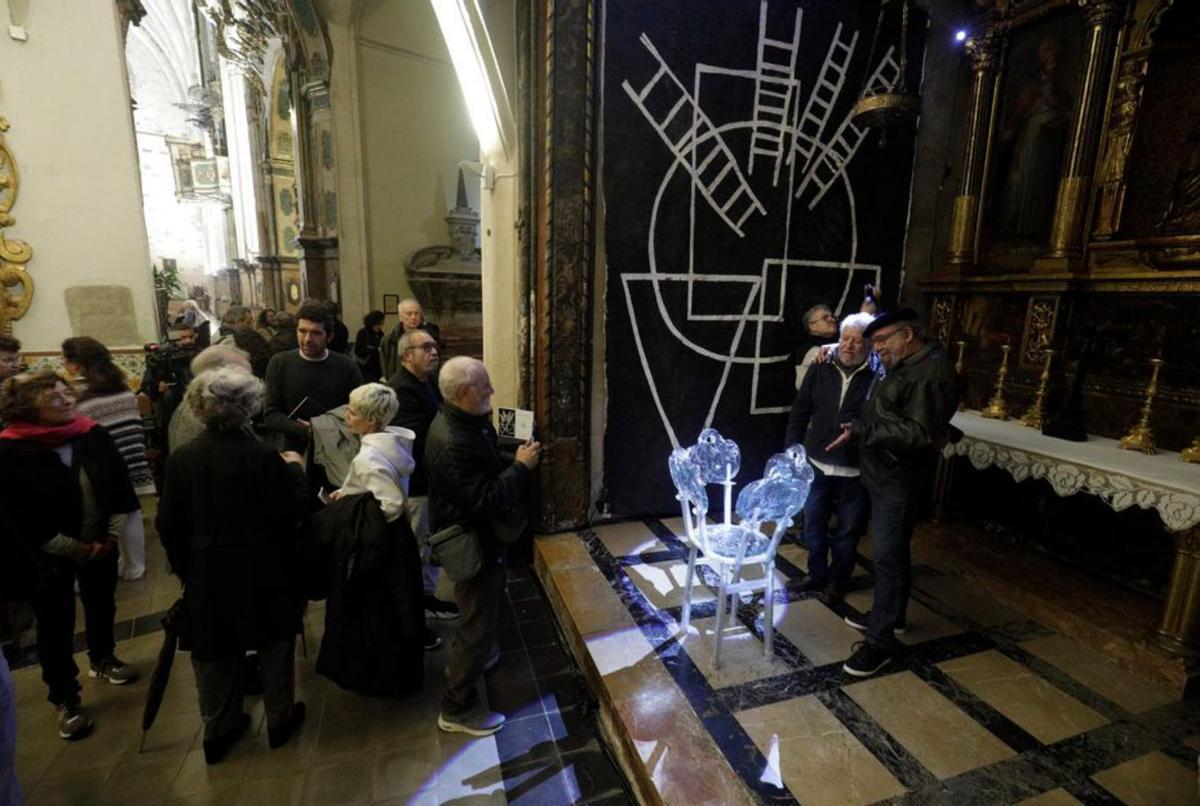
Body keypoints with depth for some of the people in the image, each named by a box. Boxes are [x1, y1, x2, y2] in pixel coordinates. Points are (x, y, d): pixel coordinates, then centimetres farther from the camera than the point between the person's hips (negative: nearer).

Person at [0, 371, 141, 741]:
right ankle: (66, 700, 25)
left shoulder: (93, 435, -9)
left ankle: (102, 658, 46)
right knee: (56, 626, 8)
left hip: (101, 545, 4)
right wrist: (76, 549, -13)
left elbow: (120, 488, -1)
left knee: (102, 605, 20)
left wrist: (111, 536, -6)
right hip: (49, 555, -3)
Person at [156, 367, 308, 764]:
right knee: (274, 644, 17)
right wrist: (295, 469, -1)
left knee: (213, 652, 20)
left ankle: (217, 730, 35)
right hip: (262, 573, -3)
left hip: (207, 576, 3)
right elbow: (293, 510, -16)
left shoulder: (182, 458, -9)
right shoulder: (264, 457, -21)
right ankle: (279, 719, 32)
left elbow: (168, 525, -2)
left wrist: (184, 567, 13)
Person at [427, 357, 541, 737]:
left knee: (487, 604, 30)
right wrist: (521, 467, -25)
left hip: (479, 535, 10)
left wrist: (512, 460, -3)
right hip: (470, 545, -10)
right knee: (477, 623, 6)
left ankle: (476, 653, 55)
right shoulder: (453, 443, -34)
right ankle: (457, 709, 25)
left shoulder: (464, 420, -1)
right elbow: (486, 501, -33)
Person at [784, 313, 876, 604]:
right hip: (817, 465, 4)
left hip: (855, 471, -3)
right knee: (814, 525, 16)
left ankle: (838, 581, 34)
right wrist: (793, 450, 3)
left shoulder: (877, 377, -12)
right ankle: (817, 574, 37)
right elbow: (800, 410, 5)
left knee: (848, 530, 13)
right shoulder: (821, 368, 0)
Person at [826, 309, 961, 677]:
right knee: (894, 552, 20)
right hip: (884, 475, 10)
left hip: (899, 482, -10)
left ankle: (881, 640, 7)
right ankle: (891, 615, 35)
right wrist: (860, 429, 8)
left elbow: (920, 434, -27)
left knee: (889, 557, -3)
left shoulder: (932, 373, -20)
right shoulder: (906, 367, 12)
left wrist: (862, 432, -28)